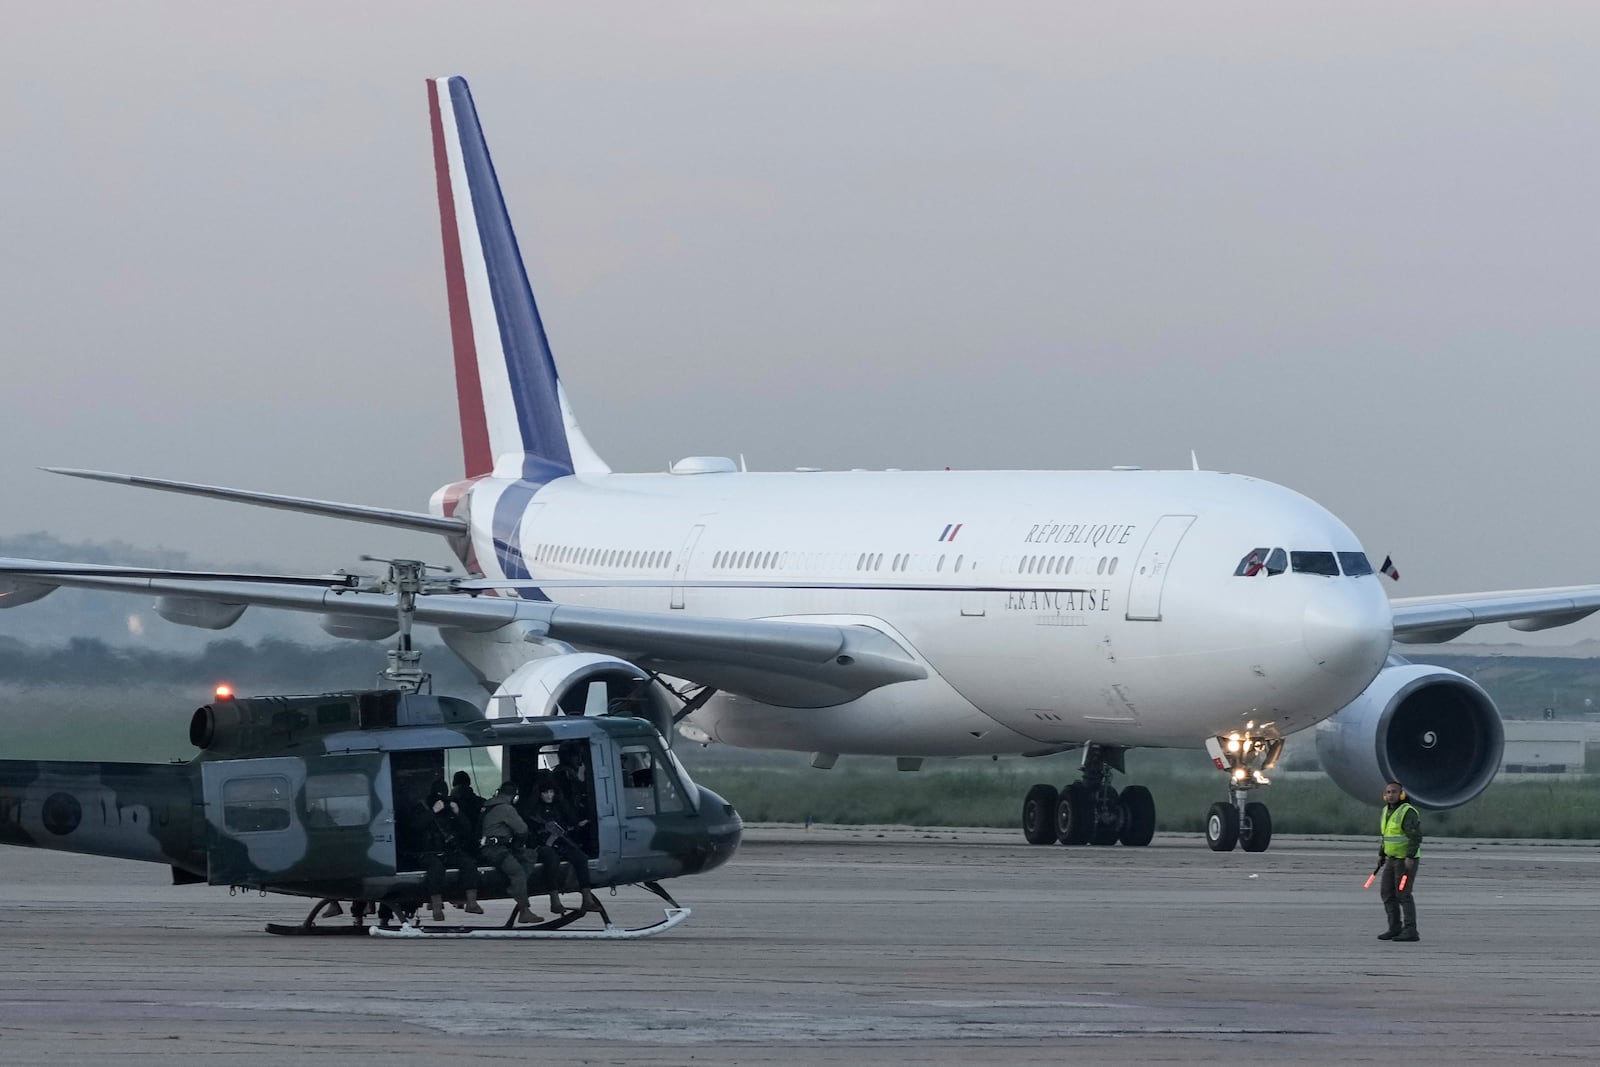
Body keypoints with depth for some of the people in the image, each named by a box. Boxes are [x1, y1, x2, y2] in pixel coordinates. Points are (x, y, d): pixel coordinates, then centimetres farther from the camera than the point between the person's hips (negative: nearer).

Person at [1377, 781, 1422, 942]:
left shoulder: (1408, 812, -18)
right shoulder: (1387, 812, 9)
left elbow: (1416, 836, -24)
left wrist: (1410, 858, -29)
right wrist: (1381, 854, 19)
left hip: (1407, 859, -9)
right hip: (1393, 859, 9)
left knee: (1403, 894, -10)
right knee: (1387, 893, 6)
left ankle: (1410, 932, -9)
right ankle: (1395, 929, 12)